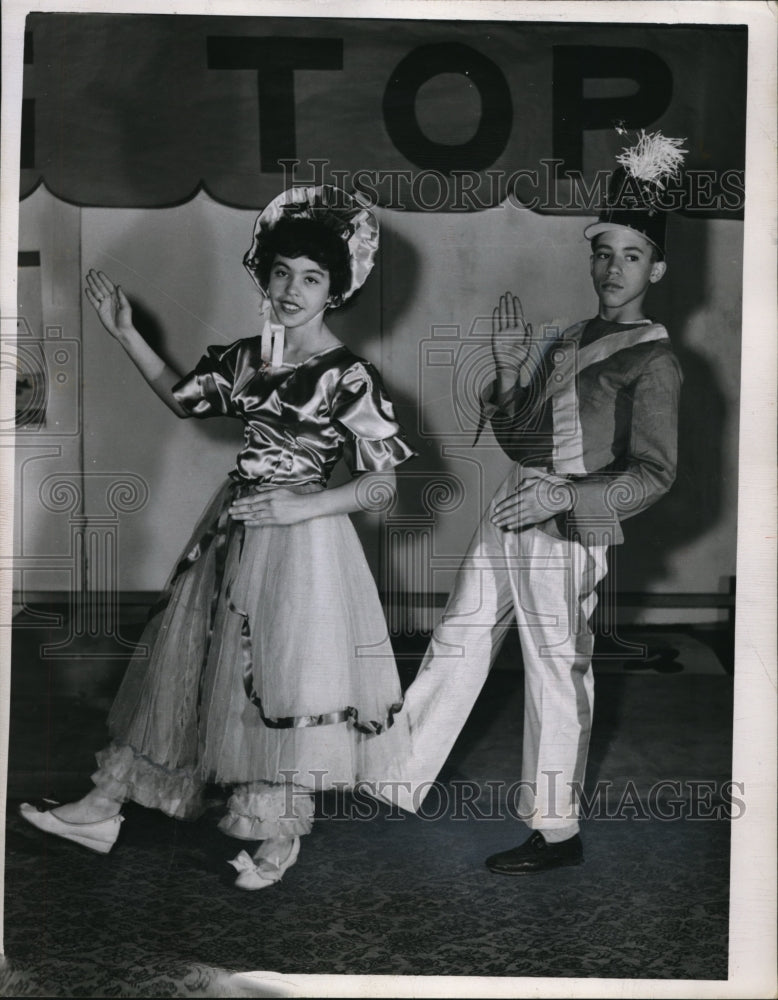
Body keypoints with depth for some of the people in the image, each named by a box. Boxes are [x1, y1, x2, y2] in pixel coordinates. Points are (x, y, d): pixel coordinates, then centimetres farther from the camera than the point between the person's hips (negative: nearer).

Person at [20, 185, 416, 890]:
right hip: (232, 528, 7)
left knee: (282, 677, 4)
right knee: (183, 657, 13)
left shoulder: (349, 378, -14)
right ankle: (107, 804, 25)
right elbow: (184, 399, 20)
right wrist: (126, 334, 15)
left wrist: (303, 507, -21)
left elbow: (381, 482, -11)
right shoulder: (247, 357, 4)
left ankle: (281, 835, 26)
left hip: (300, 539, -7)